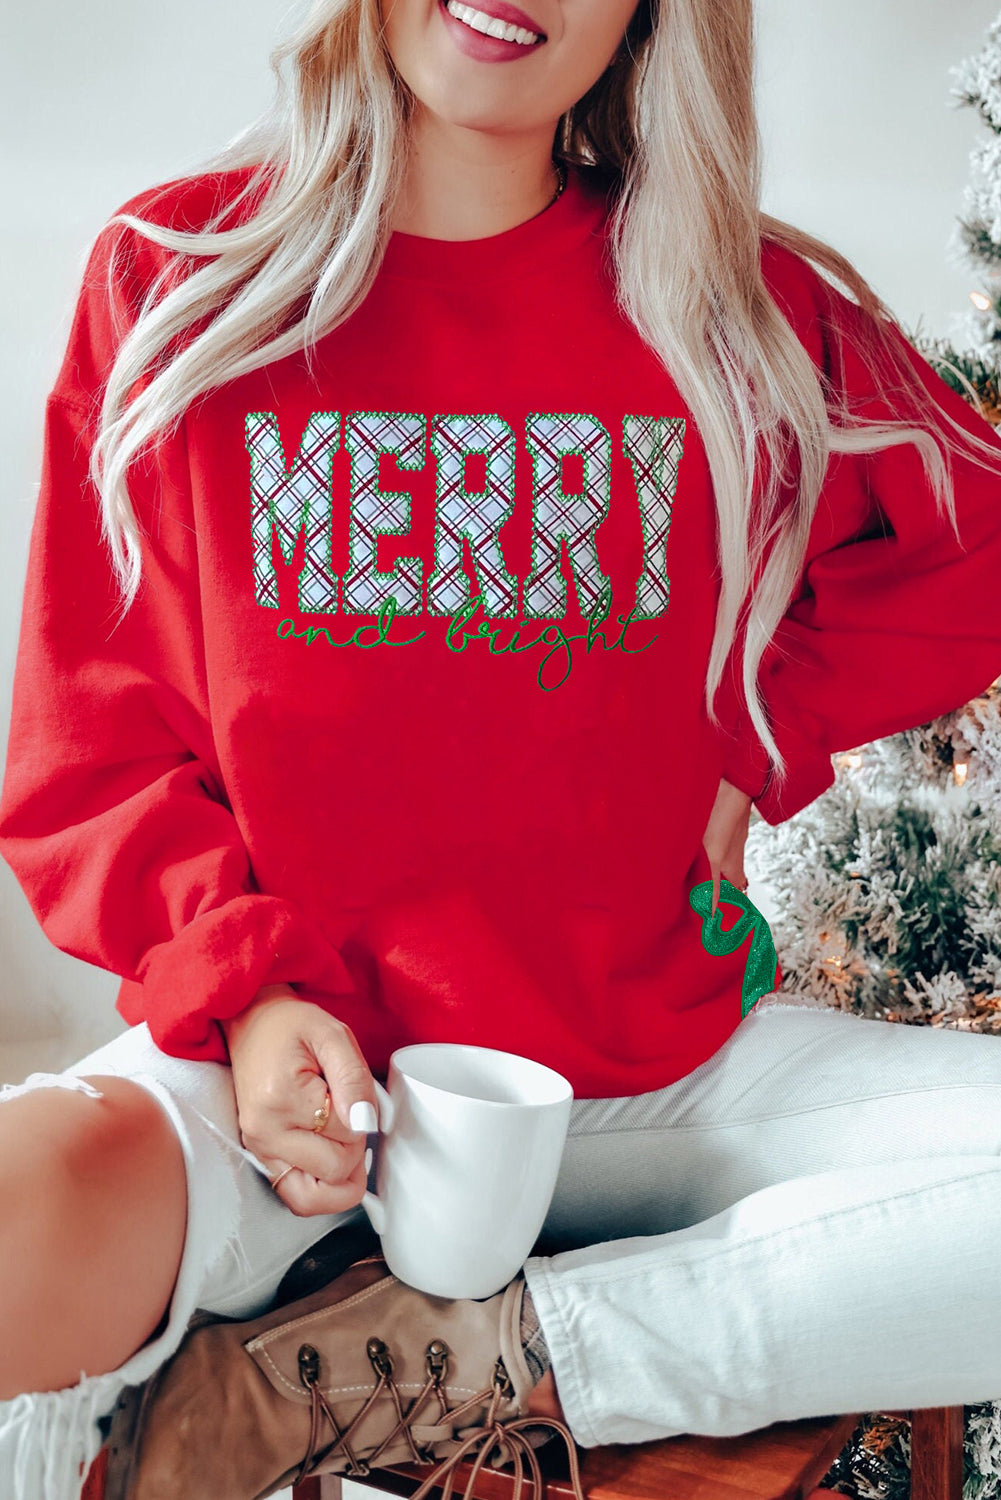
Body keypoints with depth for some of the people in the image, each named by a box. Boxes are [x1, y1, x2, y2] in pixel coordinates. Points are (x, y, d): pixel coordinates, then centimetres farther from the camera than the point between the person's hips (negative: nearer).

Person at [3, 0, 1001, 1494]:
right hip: (290, 1055, -2)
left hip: (659, 1067, 3)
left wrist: (753, 746, 5)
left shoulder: (740, 306, 3)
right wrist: (240, 986, -13)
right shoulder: (174, 273, 2)